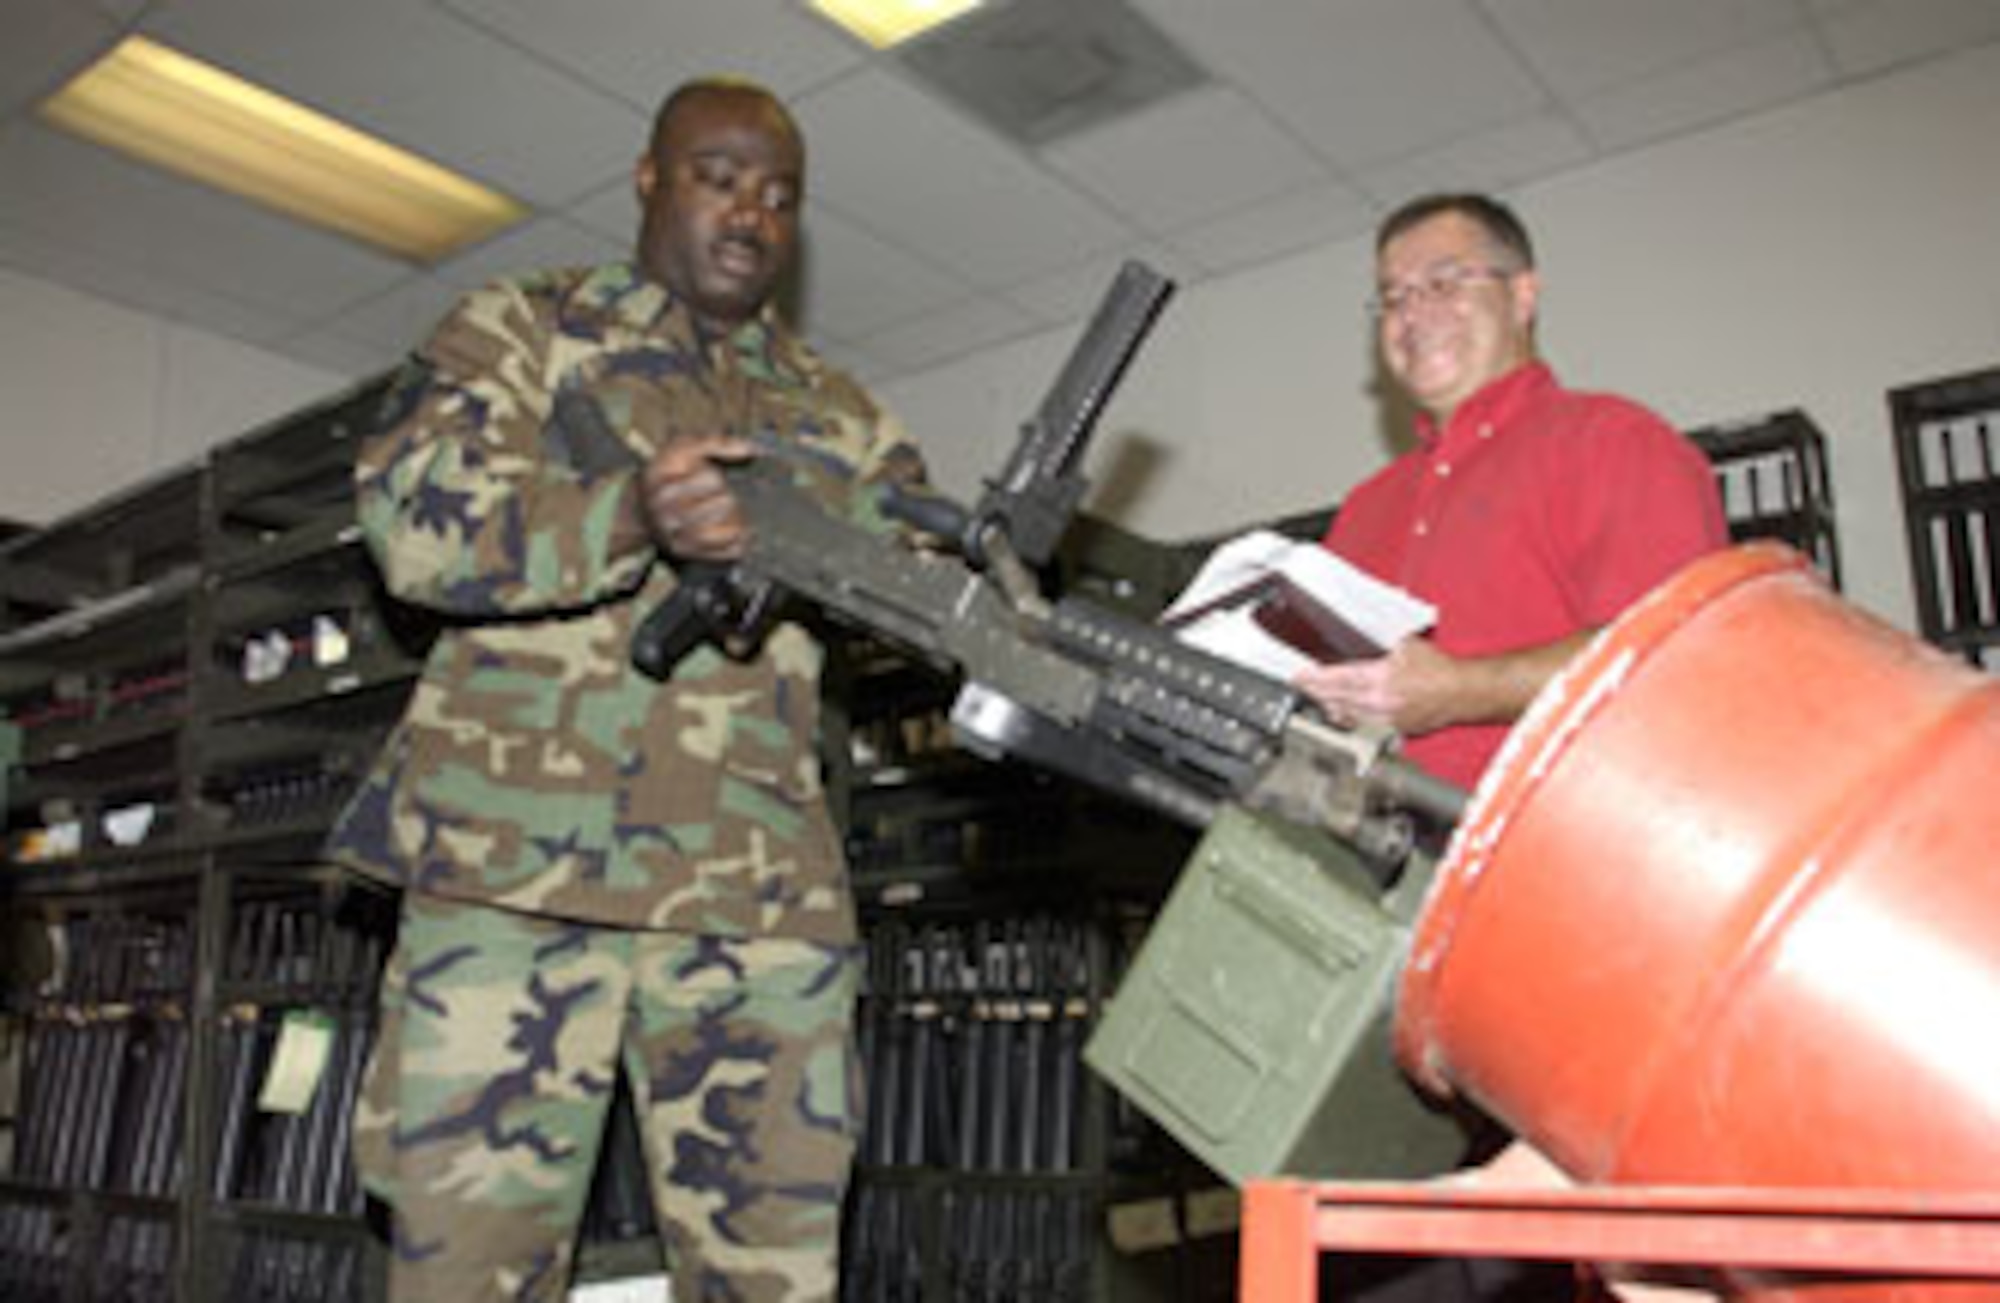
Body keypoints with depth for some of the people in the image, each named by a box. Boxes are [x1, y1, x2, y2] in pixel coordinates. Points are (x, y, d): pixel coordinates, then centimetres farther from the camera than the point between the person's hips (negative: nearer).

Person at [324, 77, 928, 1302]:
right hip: (518, 868, -3)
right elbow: (414, 519, -5)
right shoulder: (524, 328, 11)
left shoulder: (838, 412, 22)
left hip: (763, 898, 4)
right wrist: (635, 518, -23)